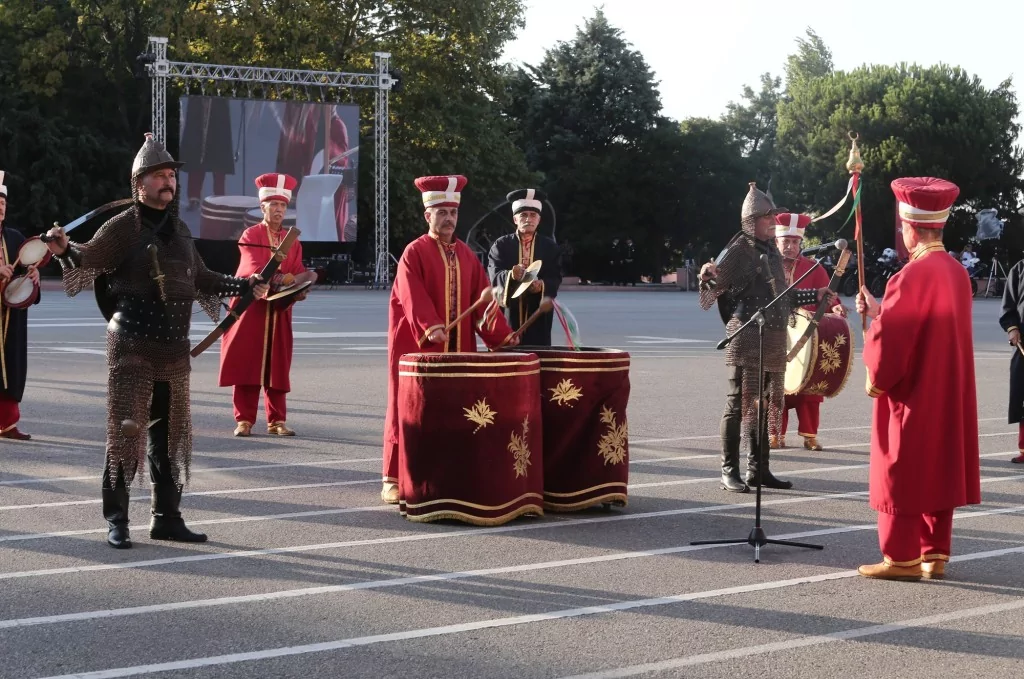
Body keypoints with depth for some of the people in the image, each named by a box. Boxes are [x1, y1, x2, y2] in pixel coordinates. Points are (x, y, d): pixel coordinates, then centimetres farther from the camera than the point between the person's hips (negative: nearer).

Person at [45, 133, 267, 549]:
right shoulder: (124, 226, -5)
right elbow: (90, 258, -15)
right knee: (126, 431, -5)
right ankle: (116, 521, 2)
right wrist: (65, 249, -35)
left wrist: (244, 286, 24)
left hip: (174, 350, 7)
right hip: (132, 347, -6)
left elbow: (200, 278, 27)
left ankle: (166, 518, 20)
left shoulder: (178, 229, 15)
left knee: (171, 435, 11)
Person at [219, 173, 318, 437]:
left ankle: (277, 421, 7)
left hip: (279, 311, 4)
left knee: (277, 366, 3)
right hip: (251, 308, -4)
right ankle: (244, 420, 1)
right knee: (246, 364, -3)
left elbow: (297, 275, 6)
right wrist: (283, 278, -28)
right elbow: (254, 269, -16)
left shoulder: (292, 241, 12)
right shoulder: (250, 236, -1)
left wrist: (298, 290, -16)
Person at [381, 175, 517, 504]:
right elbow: (413, 297, -18)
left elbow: (482, 298, 10)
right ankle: (394, 479, 2)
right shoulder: (414, 253, -4)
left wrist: (502, 334, 0)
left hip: (458, 349, 5)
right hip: (419, 347, -5)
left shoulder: (466, 255, 13)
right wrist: (430, 327, -33)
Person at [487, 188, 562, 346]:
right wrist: (511, 275, -30)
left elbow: (555, 279, 1)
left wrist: (542, 285, -22)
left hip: (538, 317, 1)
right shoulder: (501, 245, 6)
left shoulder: (550, 247, 9)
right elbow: (494, 276, -7)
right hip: (507, 314, -1)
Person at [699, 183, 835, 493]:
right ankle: (730, 472, 1)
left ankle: (758, 468, 20)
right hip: (746, 342, -8)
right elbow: (713, 288, -19)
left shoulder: (771, 251, 16)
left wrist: (814, 296, 27)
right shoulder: (738, 251, -9)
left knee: (764, 405, 12)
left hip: (773, 342, 8)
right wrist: (707, 276, -40)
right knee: (739, 406, -4)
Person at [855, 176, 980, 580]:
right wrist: (881, 310, 17)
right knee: (938, 470, 13)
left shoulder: (912, 276, -21)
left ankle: (902, 558, 5)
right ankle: (935, 554, 17)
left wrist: (875, 379, -6)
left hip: (913, 396, -8)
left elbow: (891, 337, -21)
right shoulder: (957, 273, 7)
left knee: (903, 474, 1)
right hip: (948, 396, 8)